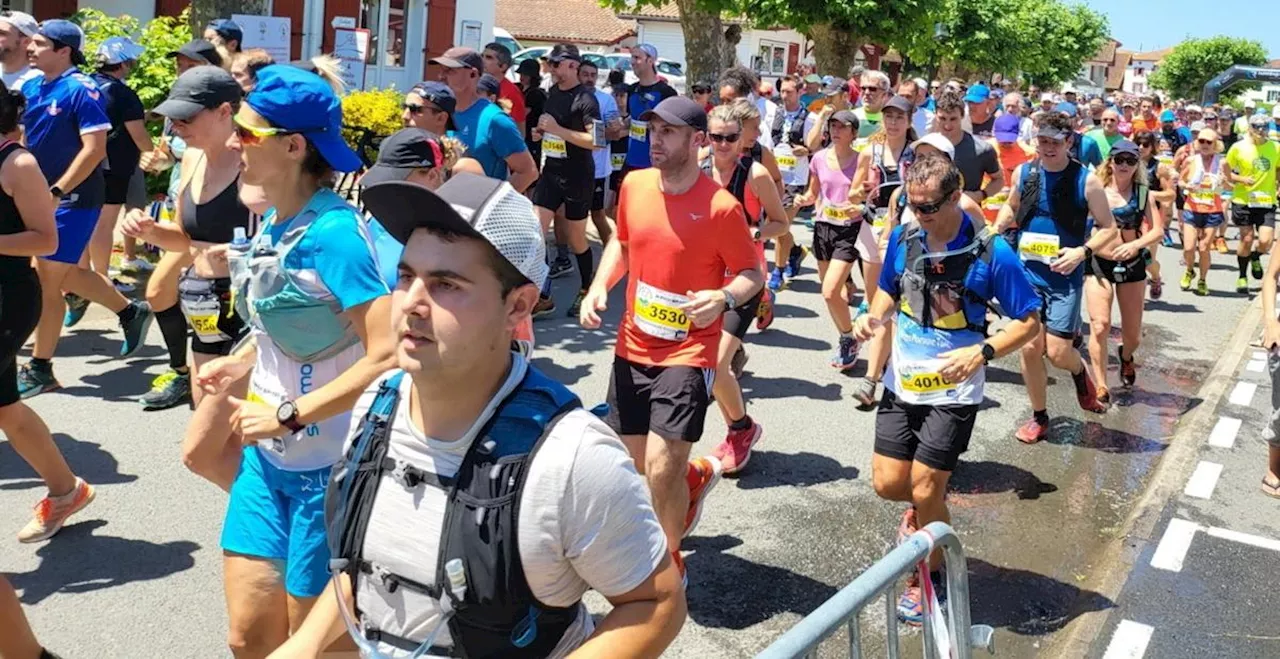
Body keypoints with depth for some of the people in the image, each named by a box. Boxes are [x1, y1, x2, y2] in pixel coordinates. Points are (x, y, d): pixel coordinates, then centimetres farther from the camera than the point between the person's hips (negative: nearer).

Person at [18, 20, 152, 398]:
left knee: (47, 281, -2)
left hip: (73, 199, -8)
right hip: (45, 197, 8)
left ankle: (39, 369, 9)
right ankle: (131, 312, 36)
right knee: (67, 274, 17)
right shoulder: (30, 87, 7)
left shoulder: (82, 90, -15)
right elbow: (21, 137, 16)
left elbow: (94, 149, -20)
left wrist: (56, 192, -22)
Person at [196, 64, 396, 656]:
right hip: (268, 453, 7)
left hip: (330, 463, -7)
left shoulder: (333, 231, -22)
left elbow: (389, 357, -28)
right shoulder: (274, 222, 4)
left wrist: (288, 415, -23)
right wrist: (243, 361, 5)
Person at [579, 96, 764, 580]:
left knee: (659, 472, -14)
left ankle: (669, 561, 14)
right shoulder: (634, 185, 0)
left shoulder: (721, 207, -15)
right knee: (635, 464, 16)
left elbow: (752, 273, -7)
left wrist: (723, 297, -27)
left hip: (687, 353, -6)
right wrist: (599, 287, 1)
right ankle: (696, 475, 50)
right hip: (632, 348, 6)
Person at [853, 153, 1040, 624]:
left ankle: (930, 577, 25)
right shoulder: (902, 239, -4)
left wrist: (982, 352, -25)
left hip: (953, 391, -4)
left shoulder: (992, 253, -17)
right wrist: (875, 317, -9)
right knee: (888, 483, 4)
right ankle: (924, 509, 40)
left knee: (925, 491, -1)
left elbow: (1029, 321, -9)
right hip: (901, 382, 4)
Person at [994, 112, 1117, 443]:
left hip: (1065, 276, -3)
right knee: (1030, 347, 2)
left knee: (1057, 351, -6)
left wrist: (1083, 251, -18)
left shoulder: (1085, 180, -9)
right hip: (1027, 271, 3)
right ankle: (1039, 417, 21)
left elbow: (1108, 228, -2)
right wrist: (997, 230, 3)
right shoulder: (1024, 173, 1)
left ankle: (1081, 372, 32)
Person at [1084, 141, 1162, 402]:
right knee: (1100, 326, -15)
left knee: (1133, 334, 11)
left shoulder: (1144, 193, -2)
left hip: (1132, 264, 2)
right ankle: (1101, 387, -3)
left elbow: (1158, 231, -8)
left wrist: (1136, 244, -26)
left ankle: (1126, 355, 48)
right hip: (1098, 263, -2)